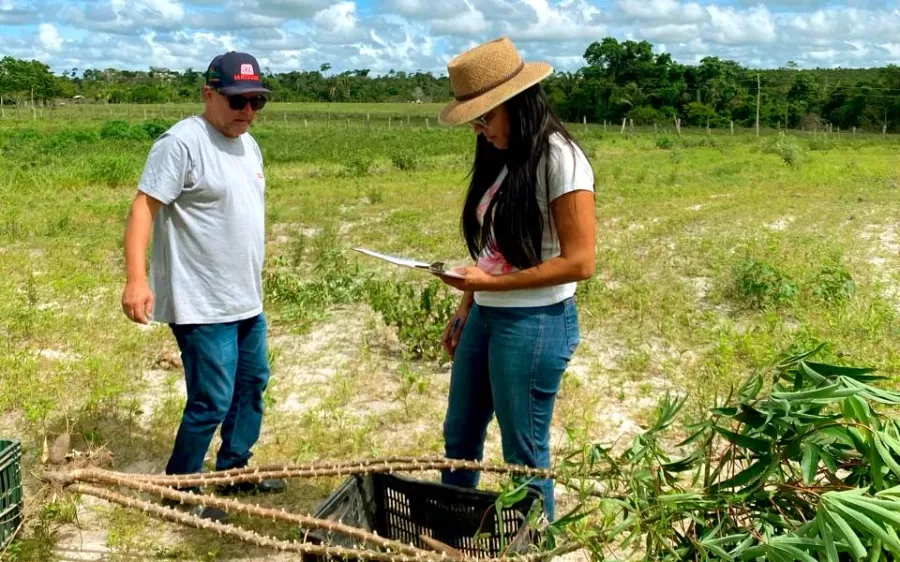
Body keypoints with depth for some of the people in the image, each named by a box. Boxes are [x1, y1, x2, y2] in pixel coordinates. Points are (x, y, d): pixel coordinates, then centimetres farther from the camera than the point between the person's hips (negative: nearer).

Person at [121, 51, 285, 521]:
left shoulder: (248, 144, 11)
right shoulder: (182, 142, -16)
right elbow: (144, 208, -21)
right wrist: (136, 279, -30)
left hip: (247, 301, 9)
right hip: (203, 306, -9)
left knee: (252, 384, 19)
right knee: (211, 403, -5)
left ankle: (234, 471, 36)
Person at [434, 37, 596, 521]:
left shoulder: (559, 159, -15)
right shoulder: (501, 159, 9)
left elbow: (579, 262, -19)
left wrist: (491, 283, -20)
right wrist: (466, 309, 11)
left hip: (534, 324, -8)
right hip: (485, 317, 9)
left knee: (524, 456, 5)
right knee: (459, 440, 19)